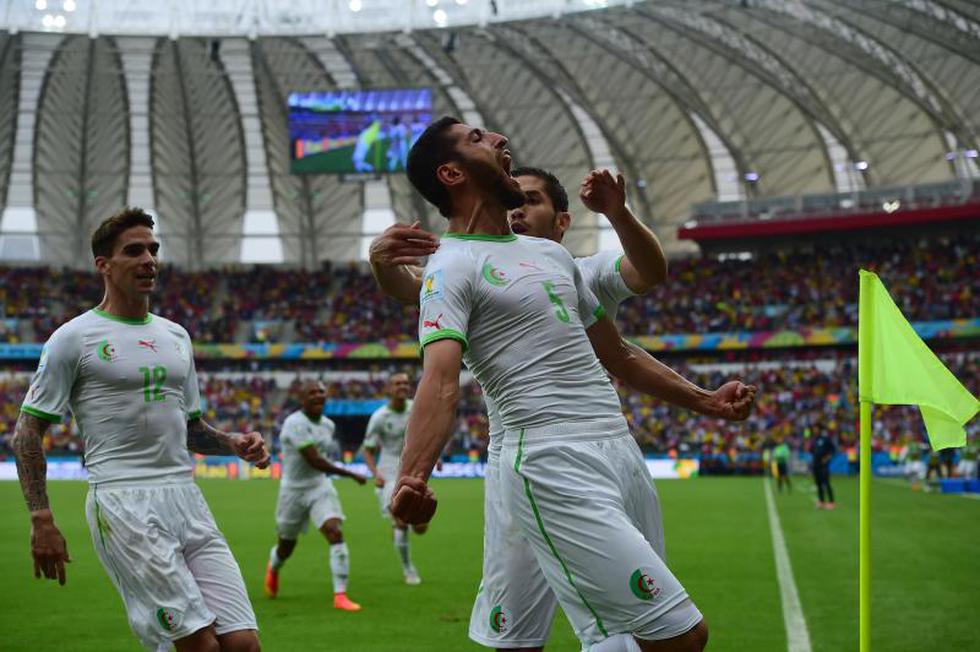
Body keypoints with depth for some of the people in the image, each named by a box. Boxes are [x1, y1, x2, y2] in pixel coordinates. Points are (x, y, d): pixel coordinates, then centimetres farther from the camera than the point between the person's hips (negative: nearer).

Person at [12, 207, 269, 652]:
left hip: (187, 499, 6)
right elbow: (27, 433, 0)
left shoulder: (176, 336, 19)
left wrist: (234, 444, 7)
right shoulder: (74, 338, 0)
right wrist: (41, 520, -8)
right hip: (123, 503, -6)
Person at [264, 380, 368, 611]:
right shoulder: (295, 424, -22)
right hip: (294, 490, -4)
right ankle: (273, 568, 50)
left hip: (321, 488, 5)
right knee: (286, 545, 13)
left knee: (335, 533, -17)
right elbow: (314, 460, -27)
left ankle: (340, 595, -16)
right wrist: (351, 475, -23)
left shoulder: (328, 425, 3)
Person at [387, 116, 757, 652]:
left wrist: (705, 401, 29)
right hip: (555, 468, -8)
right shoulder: (453, 267, -4)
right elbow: (441, 380, -20)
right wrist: (412, 478, -36)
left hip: (622, 449, 8)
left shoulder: (552, 253, 22)